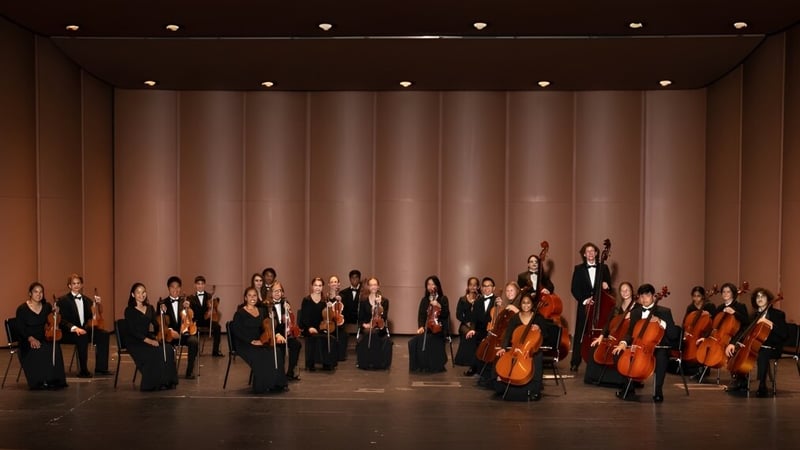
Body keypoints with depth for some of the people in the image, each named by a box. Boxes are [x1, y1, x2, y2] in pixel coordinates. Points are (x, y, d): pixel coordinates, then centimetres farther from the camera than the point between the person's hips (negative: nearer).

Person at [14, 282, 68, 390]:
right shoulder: (22, 309, -4)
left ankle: (52, 380, -23)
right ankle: (40, 382, -23)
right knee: (38, 351, -35)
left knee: (54, 347, -30)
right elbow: (20, 329, -7)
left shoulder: (47, 307, 7)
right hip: (28, 341, -3)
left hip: (44, 338, 3)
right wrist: (30, 338, -22)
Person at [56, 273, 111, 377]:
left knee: (103, 334, -22)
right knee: (82, 337, -37)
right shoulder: (63, 300, 3)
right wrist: (74, 328, -26)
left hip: (85, 329, 5)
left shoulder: (87, 300, 18)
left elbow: (91, 316, 11)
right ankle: (83, 370, -30)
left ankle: (100, 368, -20)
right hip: (69, 332, -5)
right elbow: (62, 320, -8)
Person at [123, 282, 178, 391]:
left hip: (148, 338, 5)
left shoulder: (150, 308, 15)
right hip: (134, 342, -5)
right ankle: (153, 384, -21)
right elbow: (132, 331, -12)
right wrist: (147, 340, -24)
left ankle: (167, 382, -19)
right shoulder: (129, 311, -3)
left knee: (168, 349, -24)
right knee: (155, 352, -33)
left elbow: (157, 325, 9)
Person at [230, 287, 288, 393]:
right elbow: (237, 332, -9)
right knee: (261, 356, -33)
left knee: (276, 353, -25)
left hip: (260, 343, 5)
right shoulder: (240, 314, 0)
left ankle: (276, 384, -19)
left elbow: (268, 328, 12)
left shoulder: (262, 311, 16)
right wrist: (252, 341, -19)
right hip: (245, 345, -5)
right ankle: (262, 386, -20)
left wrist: (276, 335, -9)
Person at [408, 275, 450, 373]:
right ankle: (419, 366, -8)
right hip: (427, 328, 4)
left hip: (438, 328, -4)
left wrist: (439, 306, -21)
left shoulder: (443, 299, 2)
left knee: (425, 340, -31)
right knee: (413, 342, -23)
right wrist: (421, 326, -8)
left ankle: (432, 366, -15)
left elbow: (446, 314, -6)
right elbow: (421, 315, 9)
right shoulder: (424, 300, 14)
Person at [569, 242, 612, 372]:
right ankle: (575, 362, 5)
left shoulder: (603, 268, 8)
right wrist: (584, 300, -12)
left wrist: (605, 285, -10)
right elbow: (575, 289, 2)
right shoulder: (579, 269, 5)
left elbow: (608, 285, 13)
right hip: (584, 306, -1)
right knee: (580, 334, 0)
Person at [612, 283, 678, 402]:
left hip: (658, 347, -4)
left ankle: (658, 391, -22)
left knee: (661, 357, -37)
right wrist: (623, 342, -13)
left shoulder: (664, 312, -1)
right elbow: (630, 333, 9)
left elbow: (675, 335, -7)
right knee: (620, 353, -16)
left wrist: (661, 322, -22)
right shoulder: (635, 312, 10)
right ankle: (629, 388, -3)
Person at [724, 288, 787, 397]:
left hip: (771, 348, -6)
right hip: (755, 345, 7)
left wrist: (770, 324, -25)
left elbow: (784, 334, -13)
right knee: (736, 350, -12)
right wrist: (733, 343, -9)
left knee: (762, 355, -38)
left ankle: (762, 387, -29)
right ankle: (741, 381, 3)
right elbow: (745, 331, 7)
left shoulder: (778, 314, -2)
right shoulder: (755, 315, 14)